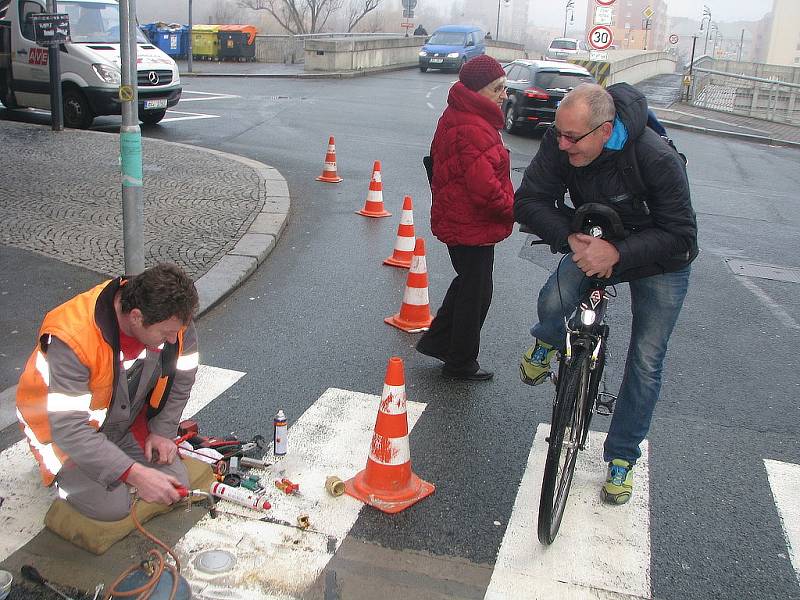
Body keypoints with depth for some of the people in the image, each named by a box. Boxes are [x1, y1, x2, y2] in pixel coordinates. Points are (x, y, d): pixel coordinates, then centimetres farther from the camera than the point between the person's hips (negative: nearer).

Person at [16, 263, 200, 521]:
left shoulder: (172, 317, -22)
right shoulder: (72, 338, -38)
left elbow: (181, 378, -3)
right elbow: (69, 428, -36)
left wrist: (162, 430, -9)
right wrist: (135, 474, -39)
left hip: (128, 421, 5)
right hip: (60, 426, -5)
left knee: (175, 487, -5)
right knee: (112, 506, -19)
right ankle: (61, 470, 12)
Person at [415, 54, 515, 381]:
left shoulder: (458, 116, 9)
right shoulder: (473, 130, -26)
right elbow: (485, 188, -29)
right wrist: (513, 208, -11)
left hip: (457, 219, 10)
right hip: (472, 227, -10)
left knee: (467, 283, 25)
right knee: (476, 293, 5)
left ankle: (437, 340, 36)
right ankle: (461, 363, 21)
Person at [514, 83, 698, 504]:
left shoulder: (658, 160, -34)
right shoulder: (560, 144, -23)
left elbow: (680, 235, -29)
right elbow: (529, 201, -20)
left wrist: (617, 254, -42)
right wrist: (570, 238, -36)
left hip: (659, 263, -2)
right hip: (594, 245, 3)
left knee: (645, 362, -1)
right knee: (553, 301, -26)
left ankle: (622, 457, 18)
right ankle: (547, 343, 13)